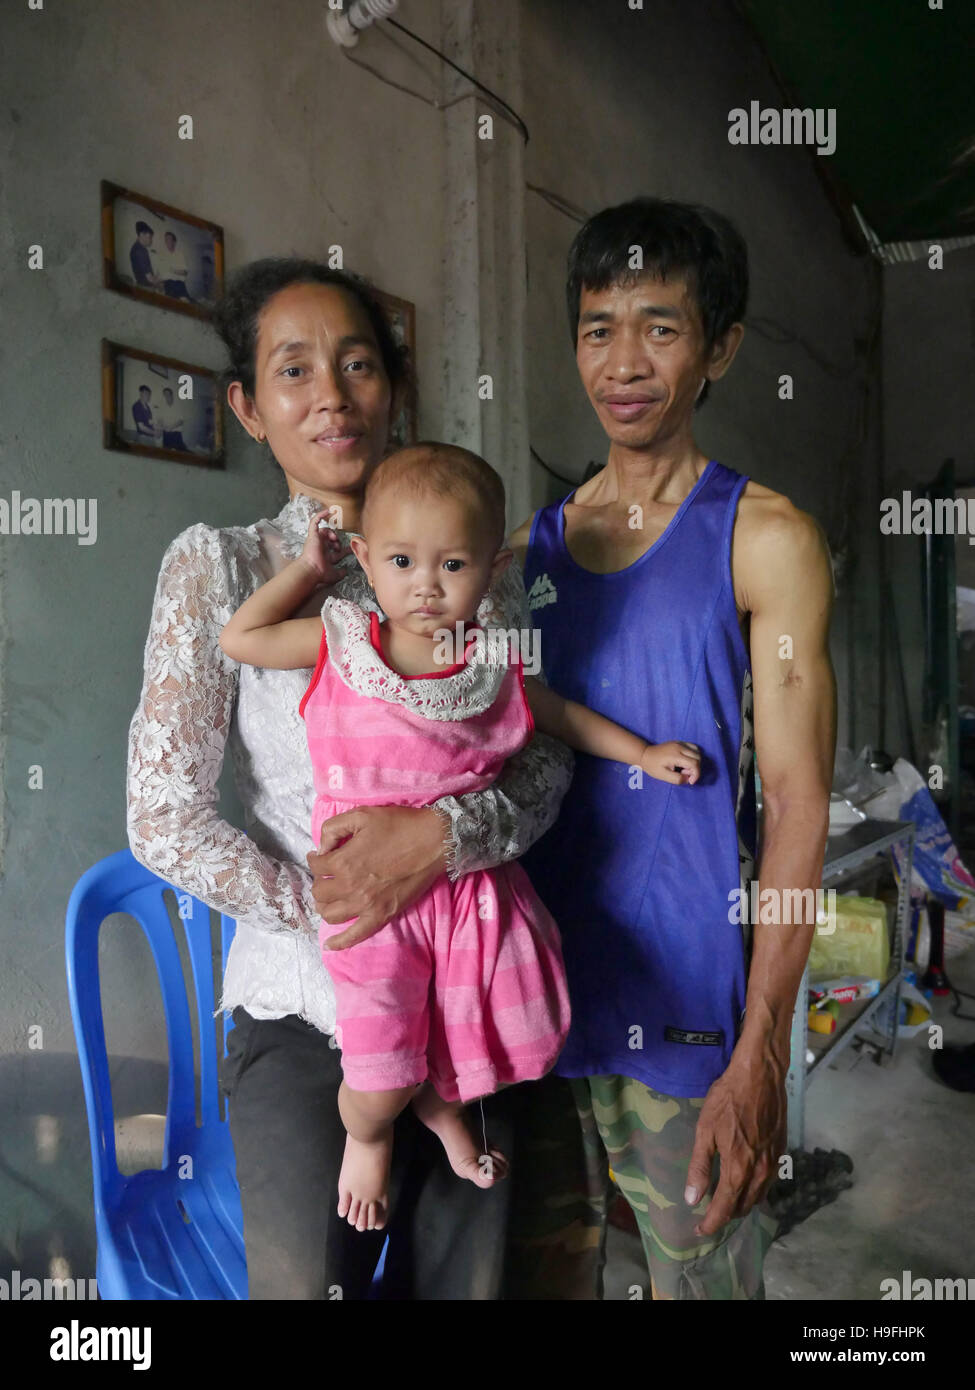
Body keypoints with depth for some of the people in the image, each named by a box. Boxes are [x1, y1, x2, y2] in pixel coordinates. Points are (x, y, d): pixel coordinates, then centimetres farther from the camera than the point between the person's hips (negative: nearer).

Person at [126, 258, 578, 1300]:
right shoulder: (219, 567, -5)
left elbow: (544, 761, 0)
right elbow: (162, 821, -10)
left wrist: (440, 833, -18)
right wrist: (329, 909, -11)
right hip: (306, 1017, -3)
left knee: (464, 1278, 18)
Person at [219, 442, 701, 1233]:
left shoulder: (493, 662, -3)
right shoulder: (339, 643, -7)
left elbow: (558, 712, 14)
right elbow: (239, 638, -2)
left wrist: (643, 754, 12)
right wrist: (309, 568, 0)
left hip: (473, 881, 2)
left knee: (497, 1035, 11)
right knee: (379, 1080, 0)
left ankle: (440, 1105, 48)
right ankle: (368, 1134, 40)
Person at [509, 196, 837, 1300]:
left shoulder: (765, 539, -6)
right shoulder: (528, 544, 9)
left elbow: (798, 802, -11)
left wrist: (760, 1053, -16)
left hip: (680, 1002, -4)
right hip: (531, 988, 5)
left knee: (700, 1274, 10)